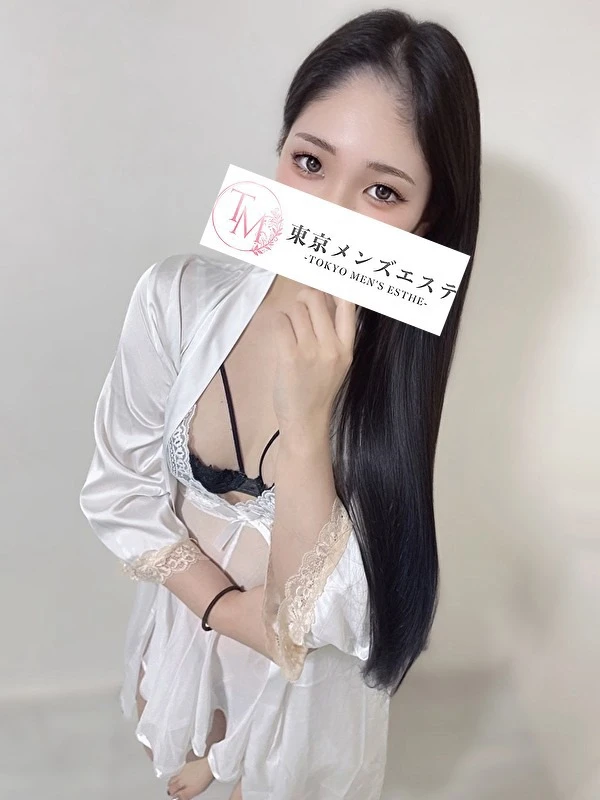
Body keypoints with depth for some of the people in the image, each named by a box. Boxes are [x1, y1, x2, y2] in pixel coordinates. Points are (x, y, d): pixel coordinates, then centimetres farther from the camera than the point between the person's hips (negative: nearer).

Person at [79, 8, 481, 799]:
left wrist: (305, 424, -42)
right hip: (183, 620, 2)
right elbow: (119, 491, -12)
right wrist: (225, 604, -20)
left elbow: (311, 623, -30)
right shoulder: (179, 296, -24)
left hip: (310, 678, -1)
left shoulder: (403, 373, -28)